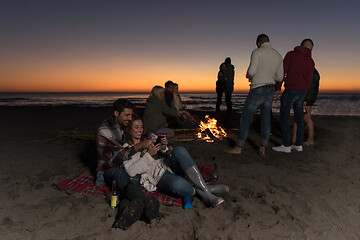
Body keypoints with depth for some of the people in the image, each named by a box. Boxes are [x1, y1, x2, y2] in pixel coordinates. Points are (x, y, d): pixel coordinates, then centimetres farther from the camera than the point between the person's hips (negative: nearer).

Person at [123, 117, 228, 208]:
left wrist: (164, 148, -3)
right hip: (159, 178, -5)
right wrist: (148, 155, -15)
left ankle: (204, 188, -28)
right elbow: (131, 171, -8)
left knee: (179, 150, -31)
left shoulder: (150, 137, 21)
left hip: (170, 166, 5)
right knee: (177, 184, -41)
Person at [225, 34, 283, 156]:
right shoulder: (278, 56, 13)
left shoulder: (257, 52, -7)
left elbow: (251, 71, -19)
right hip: (270, 90, 7)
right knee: (266, 119, 8)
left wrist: (248, 75, 4)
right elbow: (279, 78, 13)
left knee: (245, 118, -1)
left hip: (257, 90, -7)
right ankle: (263, 148, 11)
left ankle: (238, 148, 2)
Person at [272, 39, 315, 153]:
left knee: (284, 116, -2)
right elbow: (309, 81, 11)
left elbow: (283, 71, -9)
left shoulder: (291, 54, -1)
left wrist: (278, 88, -5)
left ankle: (286, 145, -4)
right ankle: (299, 144, 15)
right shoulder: (310, 62, 11)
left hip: (290, 90, -6)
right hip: (302, 91, 6)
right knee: (299, 117, 11)